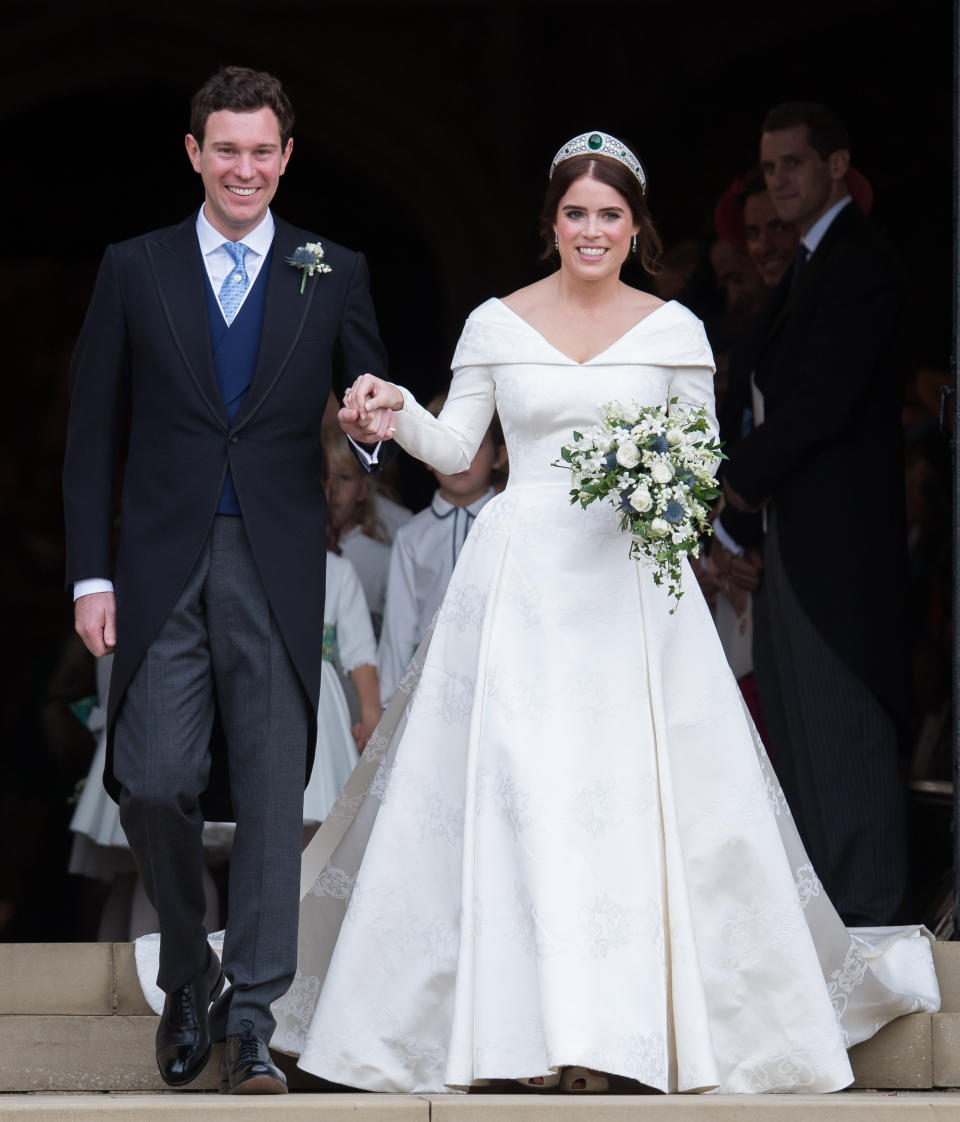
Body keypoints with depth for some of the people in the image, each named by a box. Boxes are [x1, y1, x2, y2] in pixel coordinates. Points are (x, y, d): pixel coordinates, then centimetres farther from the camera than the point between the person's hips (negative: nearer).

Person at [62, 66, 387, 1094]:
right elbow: (92, 433, 7)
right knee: (153, 783, -6)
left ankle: (249, 1019, 2)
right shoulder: (134, 270, 7)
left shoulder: (332, 276, 8)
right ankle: (187, 977, 19)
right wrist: (90, 575, 0)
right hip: (163, 572, 0)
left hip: (277, 573, 0)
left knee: (272, 796, -3)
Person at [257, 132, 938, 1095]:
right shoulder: (496, 325, 6)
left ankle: (623, 1019, 1)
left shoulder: (673, 330, 6)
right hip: (521, 579, 0)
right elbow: (454, 449, 7)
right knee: (515, 787, -8)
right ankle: (529, 1016, -4)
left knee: (632, 787, -5)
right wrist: (395, 415, -11)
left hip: (632, 578, 0)